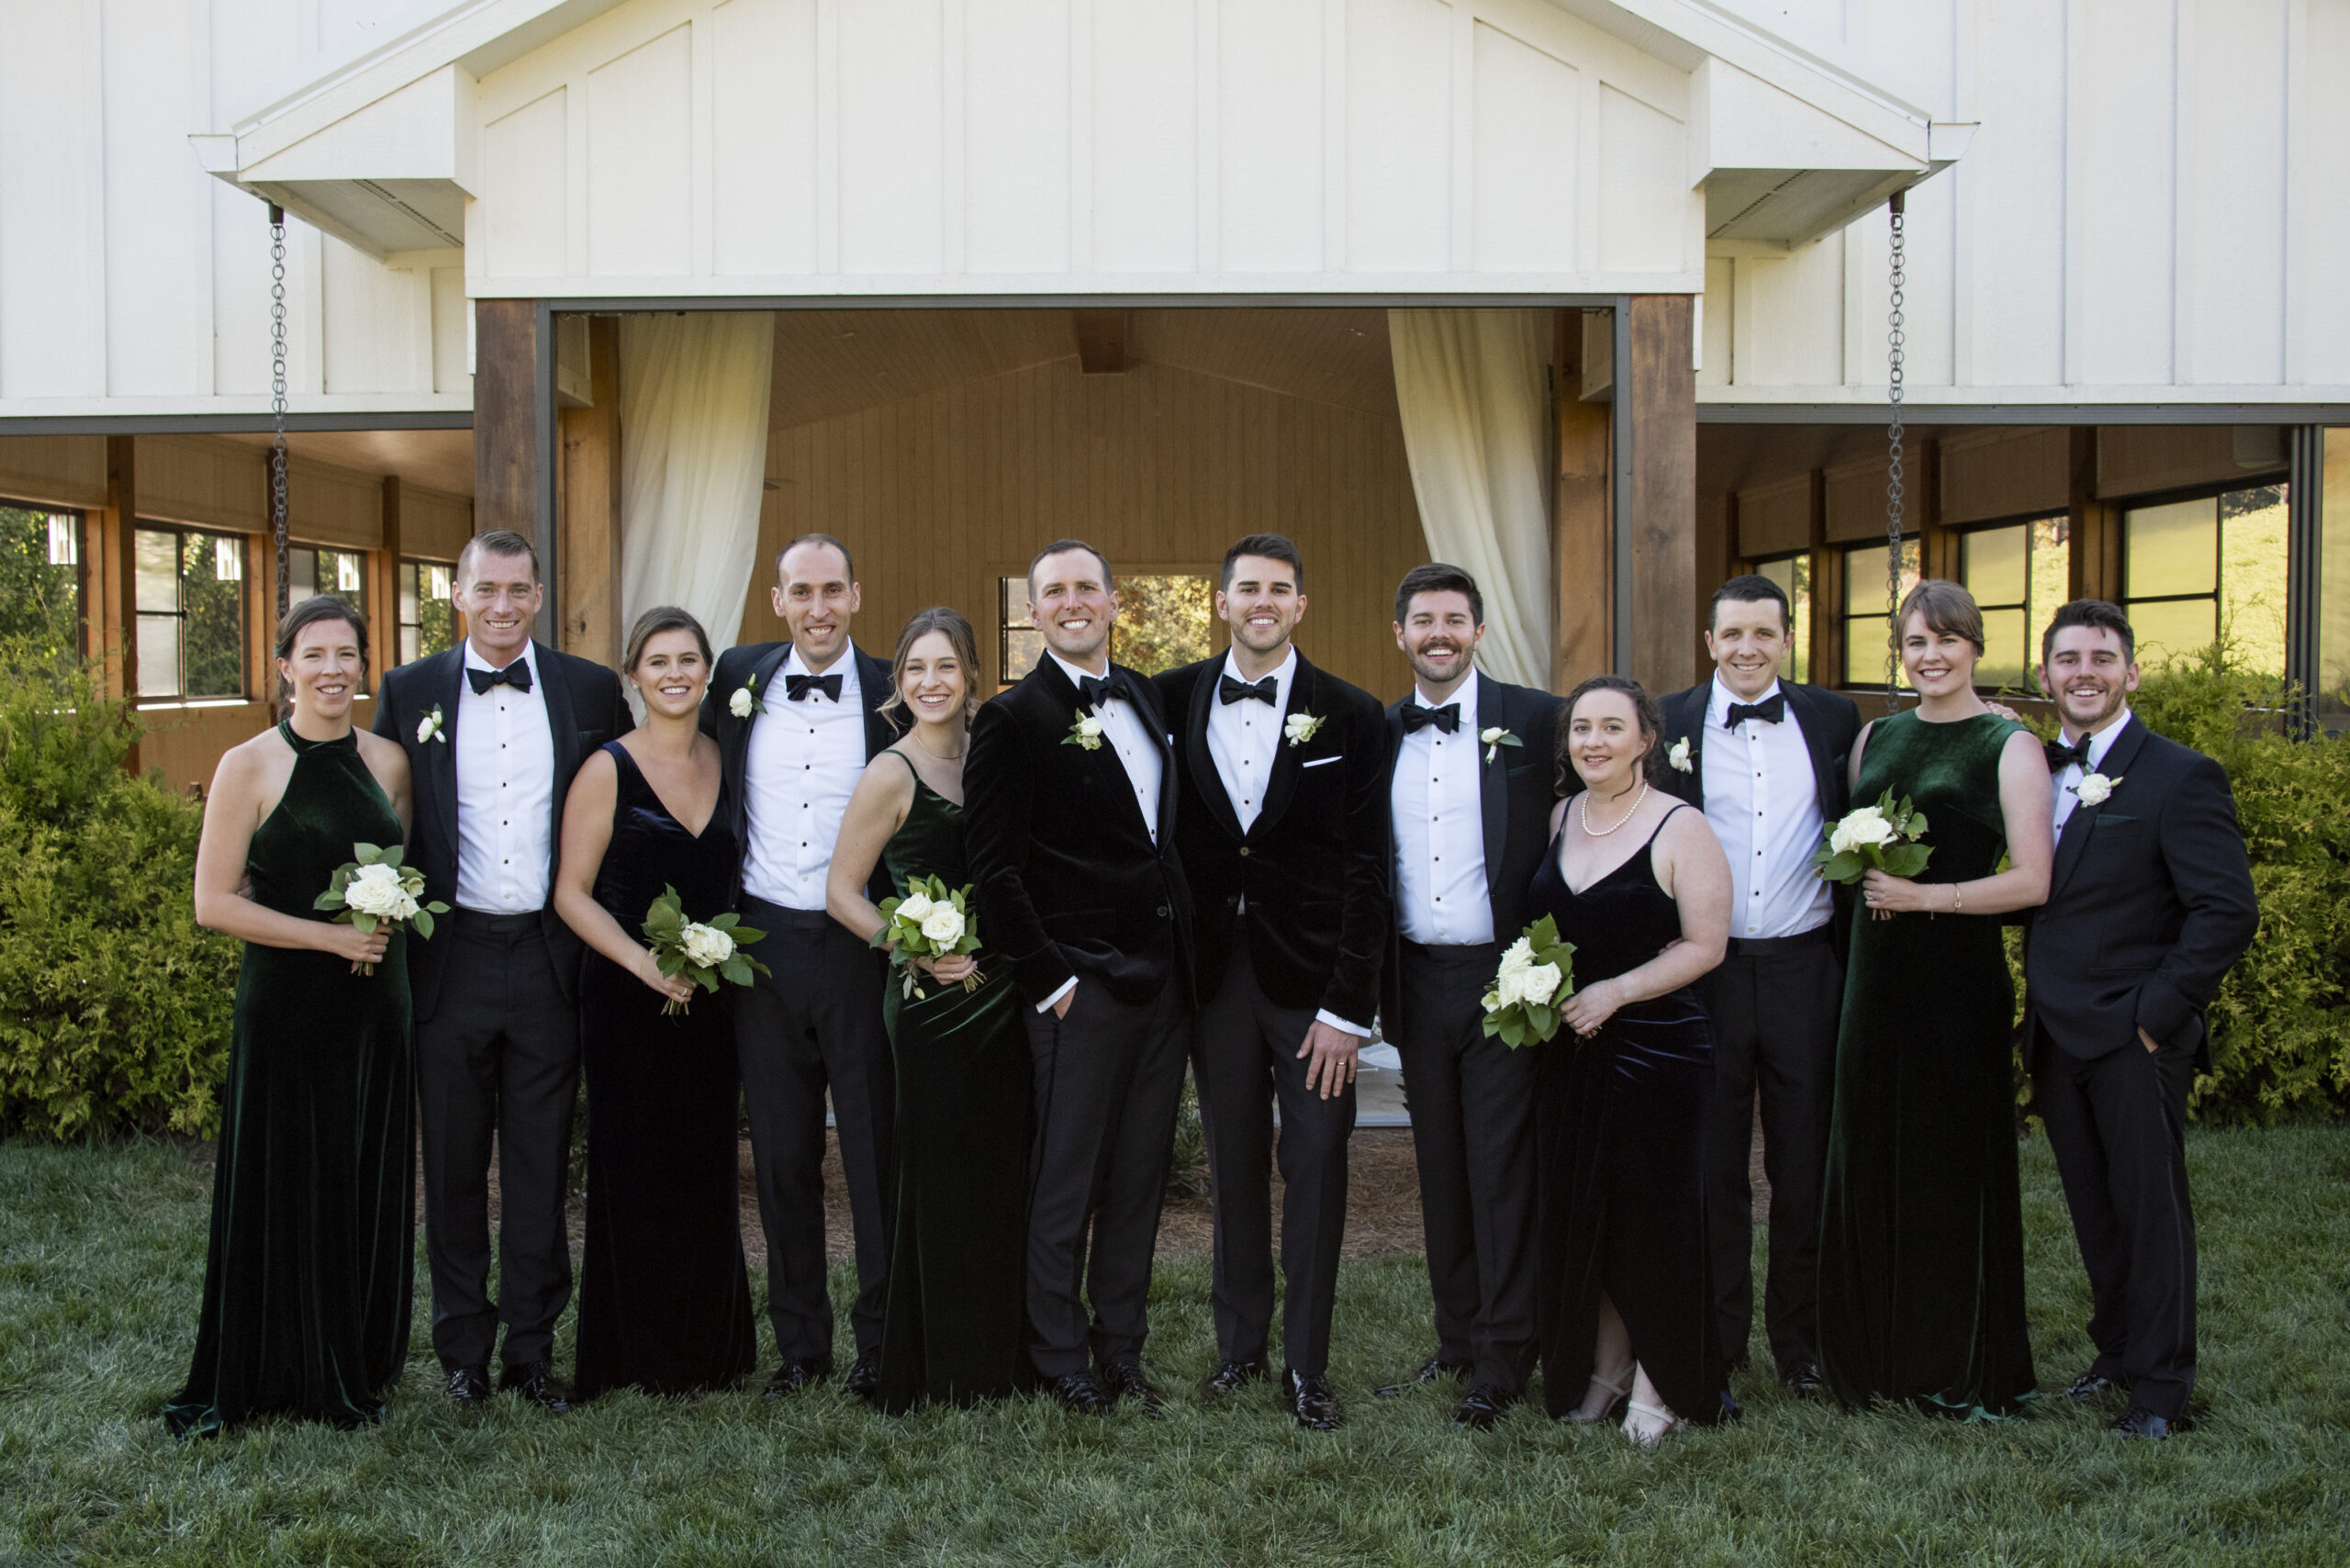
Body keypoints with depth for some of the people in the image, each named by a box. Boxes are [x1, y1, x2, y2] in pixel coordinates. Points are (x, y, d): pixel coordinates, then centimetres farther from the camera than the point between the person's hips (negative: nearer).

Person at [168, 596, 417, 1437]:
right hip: (287, 1006, -4)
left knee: (371, 1186, 9)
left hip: (374, 1004, 4)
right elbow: (214, 902, -10)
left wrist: (387, 925, -3)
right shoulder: (249, 766, -7)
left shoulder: (388, 760, 6)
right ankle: (273, 1375, 16)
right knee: (285, 1188, 3)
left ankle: (357, 1367, 23)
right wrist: (328, 936, -16)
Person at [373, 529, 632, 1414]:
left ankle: (532, 1345, 19)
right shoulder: (409, 692, 3)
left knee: (541, 1165, 8)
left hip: (549, 957, 0)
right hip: (450, 958, 0)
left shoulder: (590, 691, 3)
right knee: (454, 1165, 10)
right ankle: (463, 1347, 22)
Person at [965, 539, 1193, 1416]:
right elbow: (993, 867, -11)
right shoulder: (1015, 718, -8)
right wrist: (1045, 978, -12)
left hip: (1163, 978, 6)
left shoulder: (1144, 697, 13)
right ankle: (1059, 1360, 17)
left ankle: (1122, 1349, 24)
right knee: (1065, 1181, 3)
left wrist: (1188, 953, 11)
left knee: (1140, 1176, 13)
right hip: (1082, 982, -6)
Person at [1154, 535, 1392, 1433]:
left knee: (1316, 1169, 4)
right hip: (1215, 971, 2)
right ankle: (1239, 1342, 26)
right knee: (1233, 1164, 12)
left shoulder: (1351, 716, -4)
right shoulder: (1172, 701, 2)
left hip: (1312, 975, -2)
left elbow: (1367, 870, -6)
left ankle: (1306, 1363, 16)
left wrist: (1348, 1005, -11)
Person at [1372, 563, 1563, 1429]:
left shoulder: (1534, 719, -4)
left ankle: (1504, 1360, 10)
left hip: (1503, 977, -4)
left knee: (1503, 1169, 0)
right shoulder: (1380, 734, 9)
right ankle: (1456, 1338, 25)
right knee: (1439, 1167, 12)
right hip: (1417, 983, 4)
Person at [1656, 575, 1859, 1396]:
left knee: (1806, 1163, 10)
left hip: (1804, 967, 1)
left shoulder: (1833, 718, 5)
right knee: (1711, 1165, 9)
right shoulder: (1669, 723, 0)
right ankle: (1716, 1341, 21)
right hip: (1705, 968, -1)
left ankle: (1801, 1341, 24)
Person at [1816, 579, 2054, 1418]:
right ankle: (1878, 1352, 22)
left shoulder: (2010, 747, -5)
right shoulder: (1874, 737, 12)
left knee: (1954, 1161, 3)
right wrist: (1865, 878, -1)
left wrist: (1924, 895, -17)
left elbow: (2032, 882, -11)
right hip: (1875, 971, 5)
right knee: (1870, 1158, 9)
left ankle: (1962, 1368, 17)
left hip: (1959, 978, -5)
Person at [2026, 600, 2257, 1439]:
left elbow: (2228, 912, -15)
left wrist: (2158, 1011, -16)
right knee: (2093, 1210, 16)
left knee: (2152, 1208, 3)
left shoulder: (2180, 777, -10)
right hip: (2057, 1037, 6)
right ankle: (2117, 1350, 31)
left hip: (2135, 1040, -6)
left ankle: (2161, 1385, 15)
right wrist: (2040, 1003, 6)